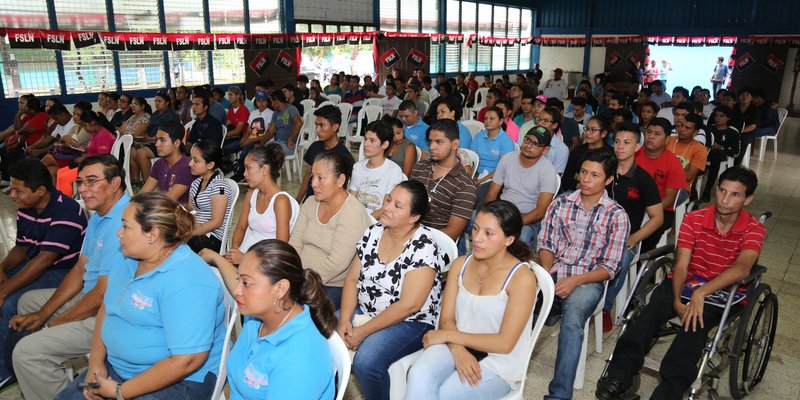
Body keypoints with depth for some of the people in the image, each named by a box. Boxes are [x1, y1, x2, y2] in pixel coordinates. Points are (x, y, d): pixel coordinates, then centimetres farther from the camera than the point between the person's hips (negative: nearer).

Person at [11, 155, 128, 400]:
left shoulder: (121, 224, -28)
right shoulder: (98, 216, 7)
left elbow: (103, 295, -26)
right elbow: (80, 269, 13)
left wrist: (56, 323, -10)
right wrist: (43, 314, 7)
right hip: (92, 296, 11)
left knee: (26, 352, -17)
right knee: (28, 301, 26)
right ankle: (48, 369, 35)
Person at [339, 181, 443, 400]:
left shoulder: (423, 248, -21)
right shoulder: (374, 232, -1)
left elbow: (408, 306, -22)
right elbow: (352, 278, 2)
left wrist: (363, 332, -19)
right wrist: (344, 320, -11)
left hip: (410, 322, -6)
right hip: (365, 311, 7)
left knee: (366, 362, -28)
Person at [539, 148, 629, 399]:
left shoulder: (616, 216, 2)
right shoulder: (561, 204, 11)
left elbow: (609, 267, -1)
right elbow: (546, 245, 10)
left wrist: (575, 281, -15)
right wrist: (545, 274, -9)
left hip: (587, 281, -2)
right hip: (553, 275, 3)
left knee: (571, 322, -34)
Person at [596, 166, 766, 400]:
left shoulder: (754, 230, -7)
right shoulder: (693, 219, -1)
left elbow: (742, 268, -27)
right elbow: (681, 265, -9)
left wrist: (701, 293, -41)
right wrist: (677, 299, -27)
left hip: (722, 292, -2)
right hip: (684, 284, 2)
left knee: (695, 322, -34)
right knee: (653, 309, -28)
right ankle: (620, 376, -32)